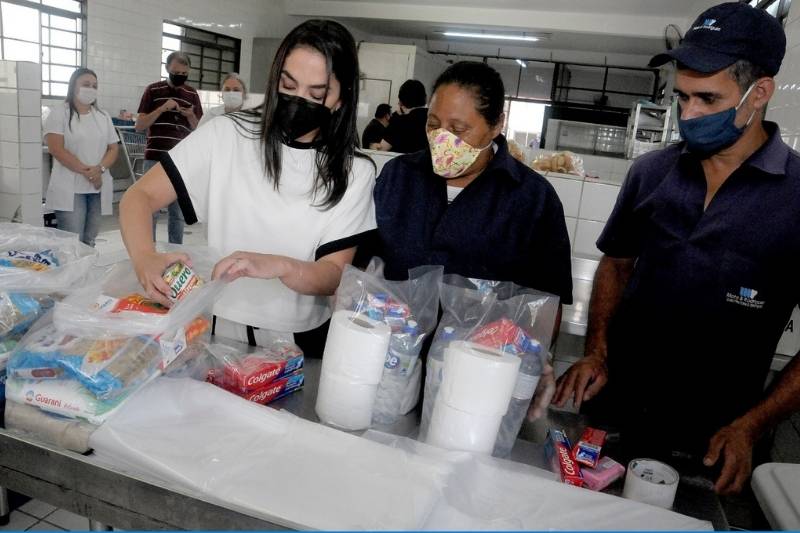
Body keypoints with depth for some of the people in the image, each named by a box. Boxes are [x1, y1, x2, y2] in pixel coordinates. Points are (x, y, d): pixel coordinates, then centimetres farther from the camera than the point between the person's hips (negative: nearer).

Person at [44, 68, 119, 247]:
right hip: (70, 189, -5)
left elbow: (113, 148, 9)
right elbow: (56, 149, -10)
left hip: (98, 188, 5)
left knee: (89, 242, 7)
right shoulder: (60, 112, 0)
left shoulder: (103, 116, 15)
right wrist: (86, 171, -16)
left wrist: (100, 168, -10)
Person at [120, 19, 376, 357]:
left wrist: (280, 266, -30)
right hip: (221, 329, 0)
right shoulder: (225, 135, -4)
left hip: (302, 344, 0)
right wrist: (145, 259, -23)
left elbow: (335, 275, -9)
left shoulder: (355, 172, -5)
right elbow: (139, 197, -3)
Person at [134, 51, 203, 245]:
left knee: (178, 212, 7)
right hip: (155, 159, -2)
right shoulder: (153, 90, 3)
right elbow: (139, 125, -1)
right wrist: (162, 108, -13)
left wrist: (191, 116, -9)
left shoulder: (192, 94, 10)